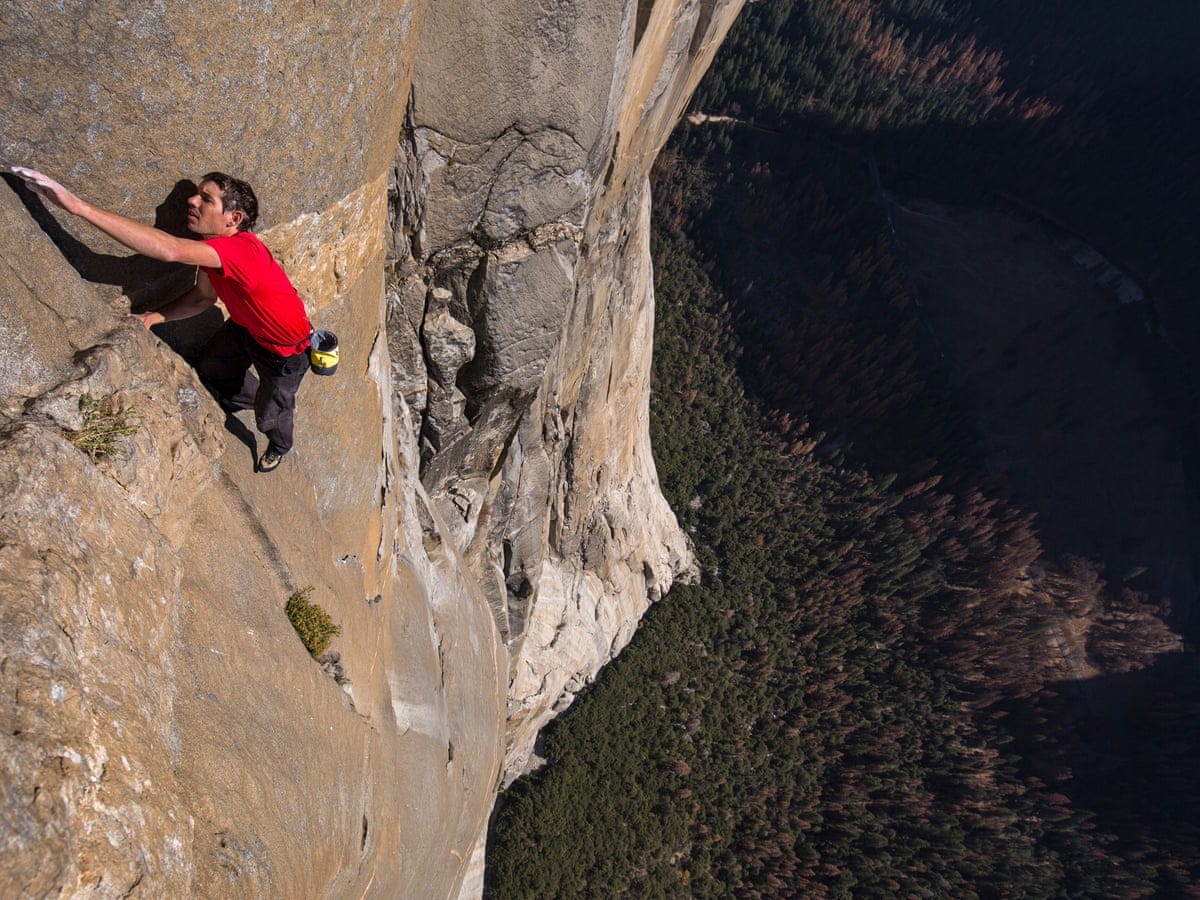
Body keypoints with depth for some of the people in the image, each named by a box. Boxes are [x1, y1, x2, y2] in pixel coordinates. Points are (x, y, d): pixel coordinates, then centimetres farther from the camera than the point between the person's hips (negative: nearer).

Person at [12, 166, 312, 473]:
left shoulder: (242, 249, -41)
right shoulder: (210, 246, -12)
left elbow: (170, 250, -57)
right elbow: (204, 296, 4)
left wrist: (77, 205, -58)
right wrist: (155, 317, -12)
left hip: (286, 352, -8)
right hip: (247, 327, 8)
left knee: (269, 416, 14)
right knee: (211, 367, 29)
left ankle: (279, 447, 51)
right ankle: (250, 399, 60)